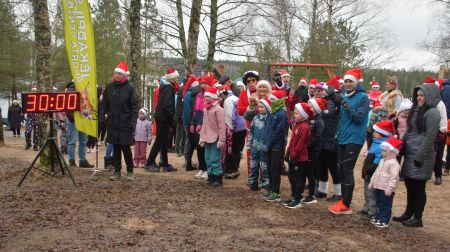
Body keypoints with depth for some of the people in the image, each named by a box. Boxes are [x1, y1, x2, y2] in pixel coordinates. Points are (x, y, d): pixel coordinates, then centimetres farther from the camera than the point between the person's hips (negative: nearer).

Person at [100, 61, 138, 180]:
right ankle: (117, 171, 18)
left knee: (126, 147, -1)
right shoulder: (109, 87, 7)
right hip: (112, 123, 4)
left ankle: (130, 171, 15)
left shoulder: (130, 87, -4)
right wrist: (101, 119, 3)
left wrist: (133, 122, -13)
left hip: (125, 124, -4)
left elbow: (134, 106, -6)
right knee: (115, 148, 9)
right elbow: (104, 104, 11)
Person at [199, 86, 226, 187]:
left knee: (214, 159, -6)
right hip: (207, 138, 8)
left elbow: (221, 126, -14)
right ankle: (211, 177, 22)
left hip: (215, 138, -8)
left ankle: (218, 178, 4)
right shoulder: (205, 109, 11)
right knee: (208, 158, 11)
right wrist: (202, 138, 11)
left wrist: (221, 140, -16)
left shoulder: (218, 109, -12)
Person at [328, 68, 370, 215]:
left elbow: (359, 118, -15)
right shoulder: (345, 96, 12)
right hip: (342, 138, 7)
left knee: (347, 170, -8)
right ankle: (344, 200, 19)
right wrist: (336, 101, 0)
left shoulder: (363, 97, -7)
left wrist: (346, 105, -24)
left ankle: (346, 205, -1)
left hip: (354, 139, -7)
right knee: (342, 170, 9)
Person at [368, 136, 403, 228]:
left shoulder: (394, 163, -19)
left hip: (386, 189, -9)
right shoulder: (383, 161, 12)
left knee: (386, 205, 0)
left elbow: (394, 177, -23)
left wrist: (390, 188, -27)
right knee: (379, 204, 19)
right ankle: (379, 217, 31)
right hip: (379, 187, 9)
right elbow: (377, 172, 19)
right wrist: (372, 181, 18)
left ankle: (384, 221, 6)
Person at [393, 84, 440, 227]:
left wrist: (420, 156, -18)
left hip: (421, 156, -8)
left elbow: (430, 137, -16)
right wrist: (403, 149, 13)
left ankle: (417, 218, 11)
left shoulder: (432, 113, -11)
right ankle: (408, 214, 27)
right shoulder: (417, 110, 15)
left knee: (418, 187, 1)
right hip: (410, 154, 8)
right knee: (410, 185, 15)